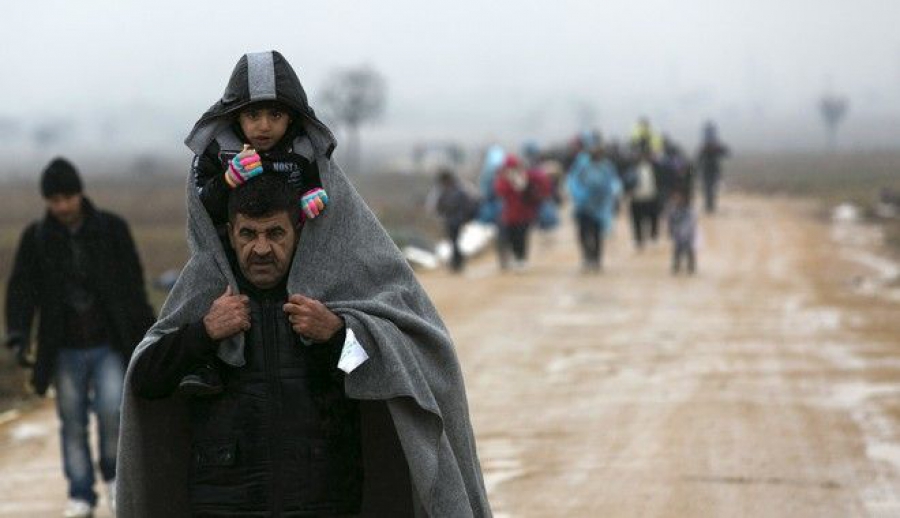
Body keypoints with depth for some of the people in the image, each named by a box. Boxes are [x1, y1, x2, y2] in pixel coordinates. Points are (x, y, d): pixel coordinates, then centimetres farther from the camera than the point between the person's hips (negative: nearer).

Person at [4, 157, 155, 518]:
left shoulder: (112, 229, -2)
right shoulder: (36, 238, -1)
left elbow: (134, 286, 2)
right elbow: (21, 289, -4)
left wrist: (144, 336, 1)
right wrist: (18, 336, -18)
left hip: (109, 346, -1)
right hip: (65, 350, 1)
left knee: (112, 408, -16)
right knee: (73, 425, 4)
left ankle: (113, 474, 8)